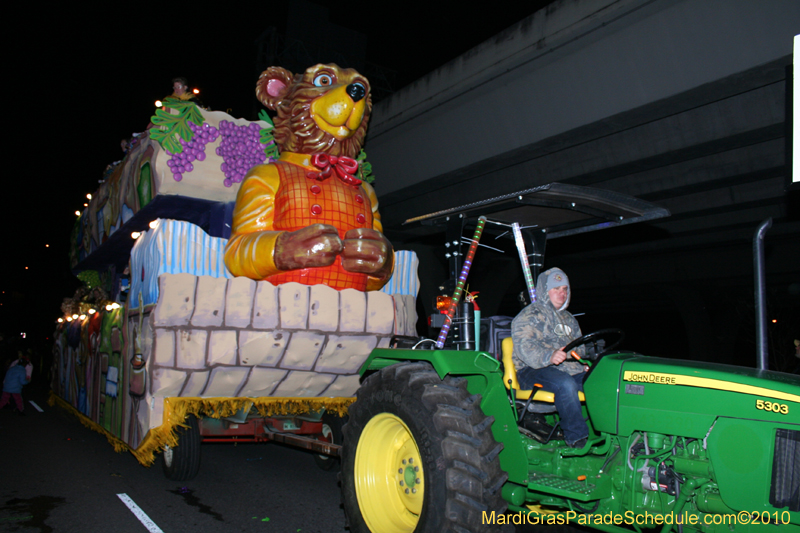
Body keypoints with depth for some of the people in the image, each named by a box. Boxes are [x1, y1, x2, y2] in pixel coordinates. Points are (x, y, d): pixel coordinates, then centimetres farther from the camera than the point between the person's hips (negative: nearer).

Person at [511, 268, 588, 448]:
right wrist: (549, 356, -35)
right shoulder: (528, 316, -1)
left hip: (569, 369, 7)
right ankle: (577, 438, -26)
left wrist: (585, 363, 7)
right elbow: (525, 347, -17)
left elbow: (579, 347, 30)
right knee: (565, 384, -36)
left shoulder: (568, 319, 26)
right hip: (533, 371, -7)